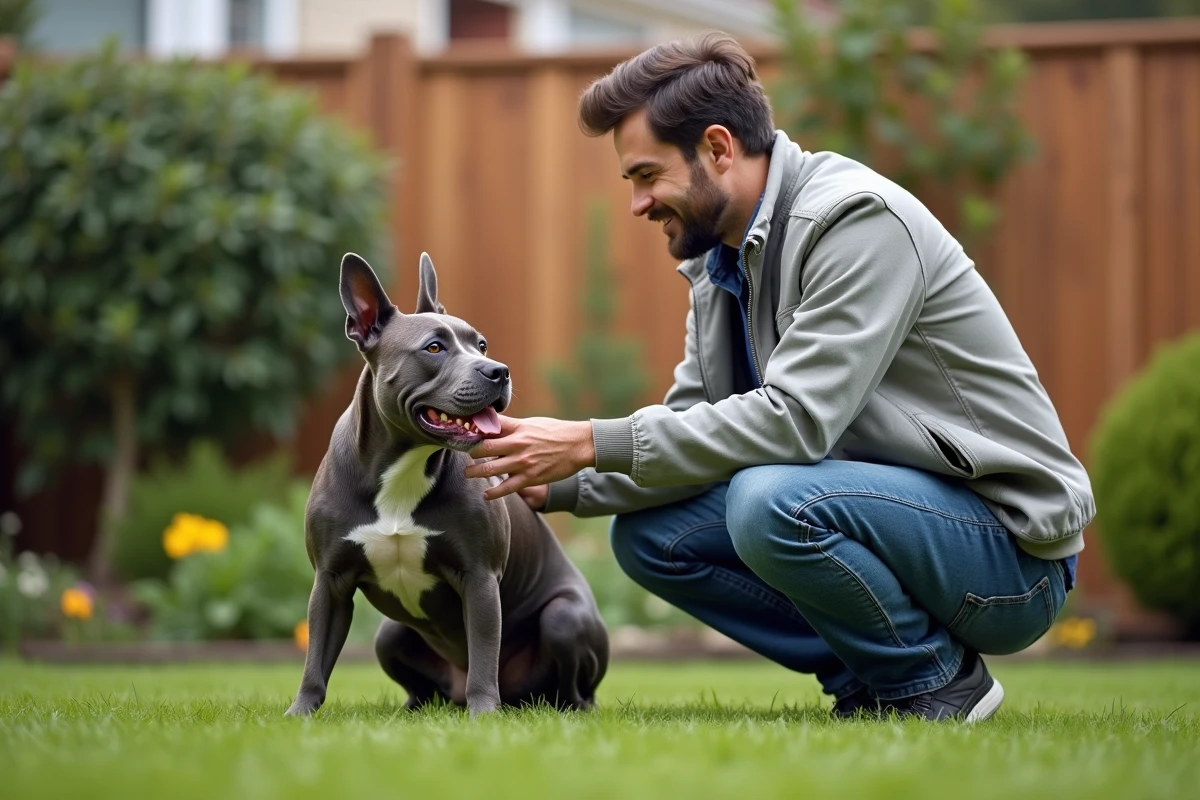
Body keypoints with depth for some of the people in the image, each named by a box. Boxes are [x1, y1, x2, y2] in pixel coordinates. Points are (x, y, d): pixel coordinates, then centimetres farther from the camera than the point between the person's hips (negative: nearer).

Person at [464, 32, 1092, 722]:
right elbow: (692, 421, 10)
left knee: (772, 503, -33)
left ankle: (935, 677, -8)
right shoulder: (719, 261, 9)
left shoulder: (859, 218, -19)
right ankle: (866, 682, 4)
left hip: (1010, 549, -9)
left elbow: (796, 419, -28)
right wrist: (557, 487, -5)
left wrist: (593, 443, -24)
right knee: (648, 534, -2)